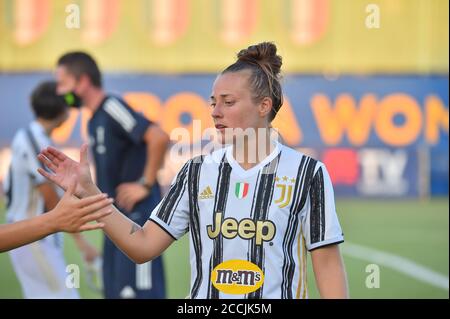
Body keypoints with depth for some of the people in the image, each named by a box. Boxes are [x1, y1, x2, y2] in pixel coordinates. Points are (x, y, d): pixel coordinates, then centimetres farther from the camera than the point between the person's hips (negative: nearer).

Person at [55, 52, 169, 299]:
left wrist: (145, 184, -20)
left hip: (138, 215, -10)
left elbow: (158, 137, -26)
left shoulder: (113, 108, -14)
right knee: (115, 291, 13)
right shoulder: (95, 120, 15)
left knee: (138, 291, -11)